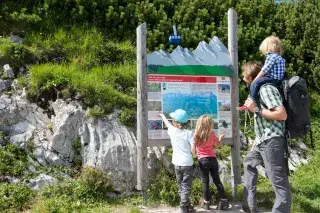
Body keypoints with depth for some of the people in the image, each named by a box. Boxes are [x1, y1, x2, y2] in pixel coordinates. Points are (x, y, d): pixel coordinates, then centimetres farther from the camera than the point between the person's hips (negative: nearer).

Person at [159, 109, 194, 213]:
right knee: (186, 187, 1)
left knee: (181, 186, 16)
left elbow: (167, 123, 22)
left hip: (177, 163, 4)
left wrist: (163, 116, 42)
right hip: (187, 163, -4)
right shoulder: (189, 133, -10)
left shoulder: (172, 131, -1)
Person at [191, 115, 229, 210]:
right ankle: (224, 200, 12)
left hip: (203, 160, -2)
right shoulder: (212, 134, -3)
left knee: (205, 181, 6)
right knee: (217, 180, 10)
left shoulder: (196, 135, -8)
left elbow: (193, 151, -4)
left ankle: (206, 202, 11)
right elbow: (217, 146, 12)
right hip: (213, 159, 2)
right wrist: (220, 138, 27)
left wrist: (196, 154, 17)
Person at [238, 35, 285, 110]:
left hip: (273, 79, -11)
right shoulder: (280, 58, 19)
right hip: (277, 80, 11)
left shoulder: (272, 57, -12)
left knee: (255, 83, -23)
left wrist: (255, 79, -7)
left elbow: (264, 71, -16)